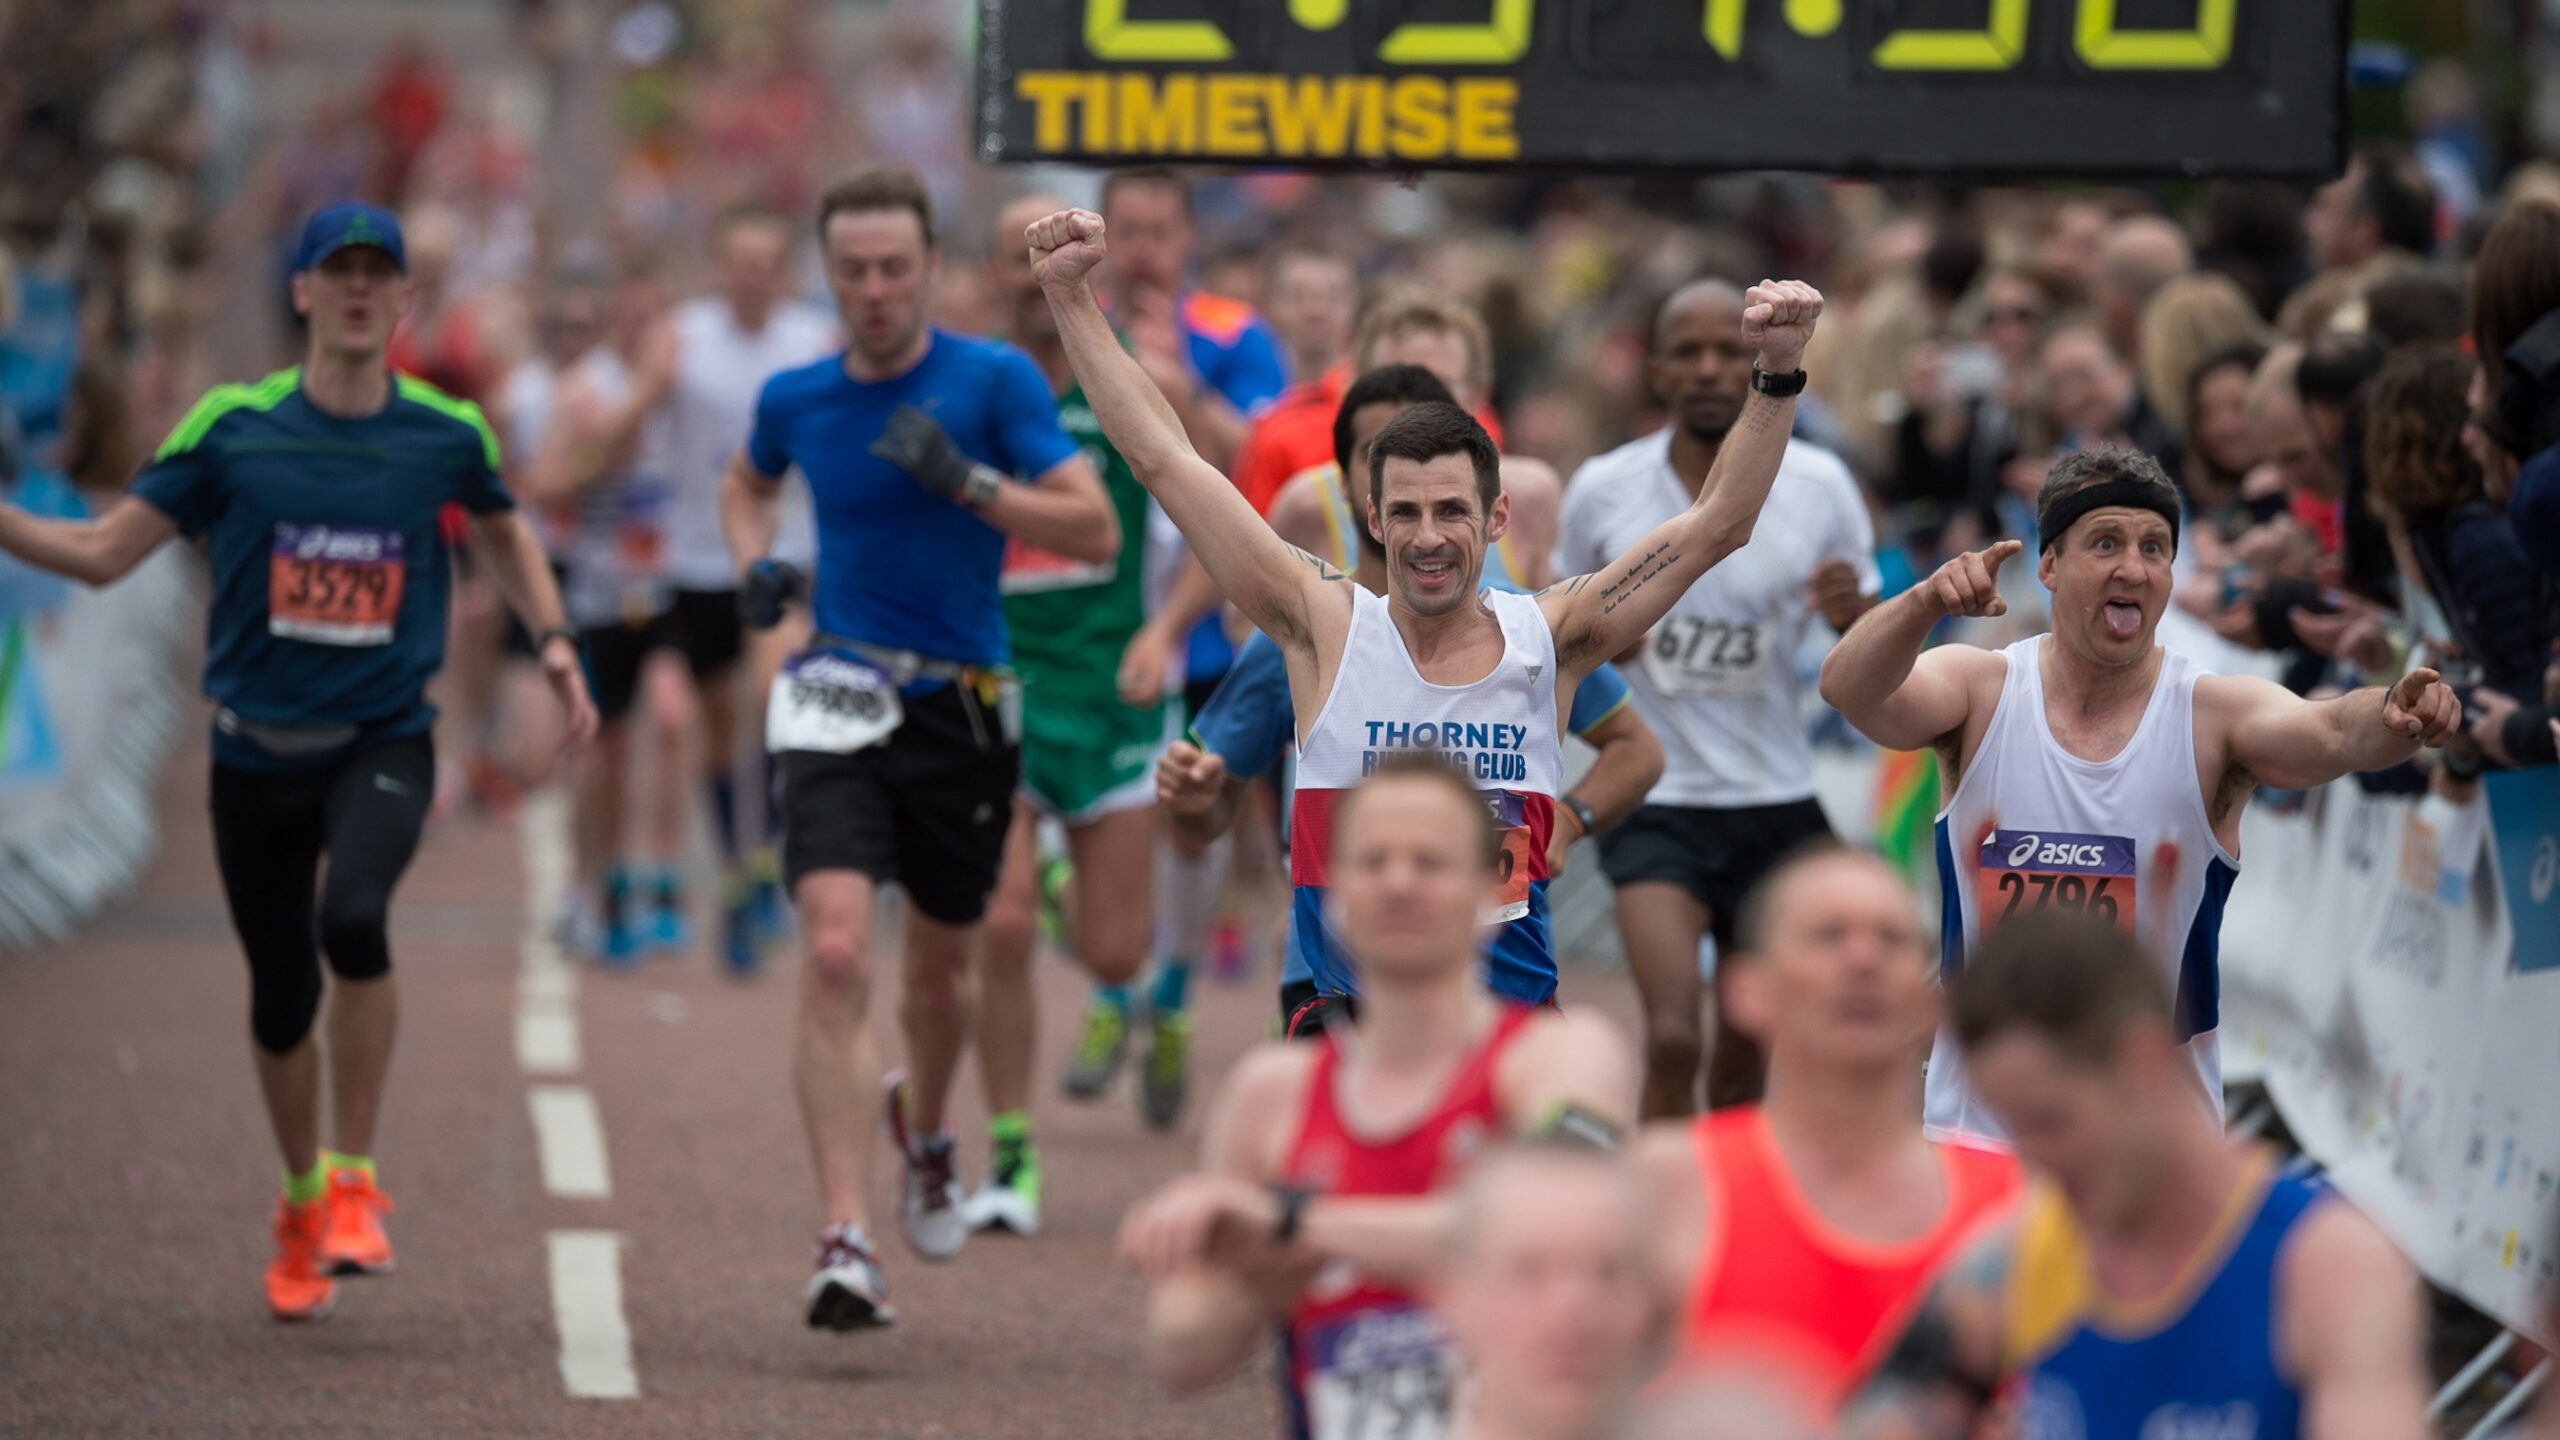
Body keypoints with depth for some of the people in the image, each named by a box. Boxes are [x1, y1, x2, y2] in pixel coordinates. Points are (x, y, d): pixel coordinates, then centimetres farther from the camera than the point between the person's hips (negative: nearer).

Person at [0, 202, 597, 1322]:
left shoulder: (446, 432, -2)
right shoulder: (231, 428, -5)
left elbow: (502, 529, 20)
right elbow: (101, 551, 0)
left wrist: (554, 642, 8)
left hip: (383, 743, -1)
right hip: (257, 753, 1)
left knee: (353, 917, -29)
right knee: (281, 996, 7)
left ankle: (355, 1180, -13)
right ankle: (301, 1203, 34)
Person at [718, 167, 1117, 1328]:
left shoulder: (996, 381, -6)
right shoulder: (795, 398, 3)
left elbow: (1096, 533, -12)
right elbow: (749, 483, 27)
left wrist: (967, 483, -25)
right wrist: (753, 564, 6)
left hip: (965, 710, 0)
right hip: (840, 702, 0)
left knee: (938, 972, 15)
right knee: (835, 954, -19)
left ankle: (923, 1132, 50)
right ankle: (846, 1243, -23)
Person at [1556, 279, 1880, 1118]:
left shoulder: (1818, 486, -3)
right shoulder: (1603, 491, -4)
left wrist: (1851, 615, -19)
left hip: (1777, 803, 2)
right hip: (1655, 803, -2)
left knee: (1746, 1062, 11)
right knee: (1673, 1040, -21)